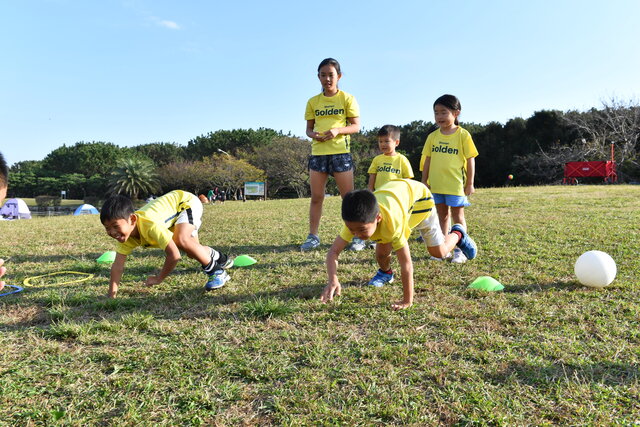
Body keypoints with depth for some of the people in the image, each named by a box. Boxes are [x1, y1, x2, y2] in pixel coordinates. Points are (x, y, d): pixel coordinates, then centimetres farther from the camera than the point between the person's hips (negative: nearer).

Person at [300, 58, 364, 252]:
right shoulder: (313, 102, 11)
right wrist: (313, 134, -11)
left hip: (340, 152, -3)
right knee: (316, 197, 4)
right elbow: (309, 128, 13)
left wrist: (337, 130, -19)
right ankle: (313, 237, 12)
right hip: (317, 152, 3)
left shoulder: (347, 98, 2)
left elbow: (356, 126, -1)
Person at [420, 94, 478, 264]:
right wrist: (424, 181, 7)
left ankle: (459, 250, 14)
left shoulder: (463, 135, -7)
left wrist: (470, 183, -6)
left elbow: (470, 159, -4)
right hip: (436, 185, 4)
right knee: (442, 215, 15)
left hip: (456, 184, -4)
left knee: (458, 216, 5)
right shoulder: (433, 136, 4)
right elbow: (427, 160, 9)